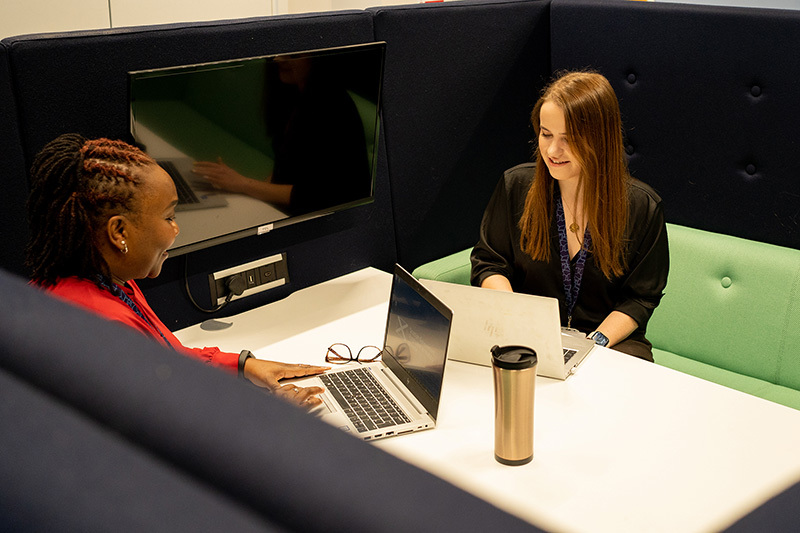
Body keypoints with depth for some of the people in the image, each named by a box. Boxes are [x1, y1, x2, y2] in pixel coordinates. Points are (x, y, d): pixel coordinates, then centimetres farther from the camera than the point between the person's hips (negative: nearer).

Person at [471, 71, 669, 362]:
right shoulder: (515, 185, 0)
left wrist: (596, 341, -15)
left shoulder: (642, 207, -5)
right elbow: (488, 261, 9)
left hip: (613, 341, 0)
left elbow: (640, 297, 1)